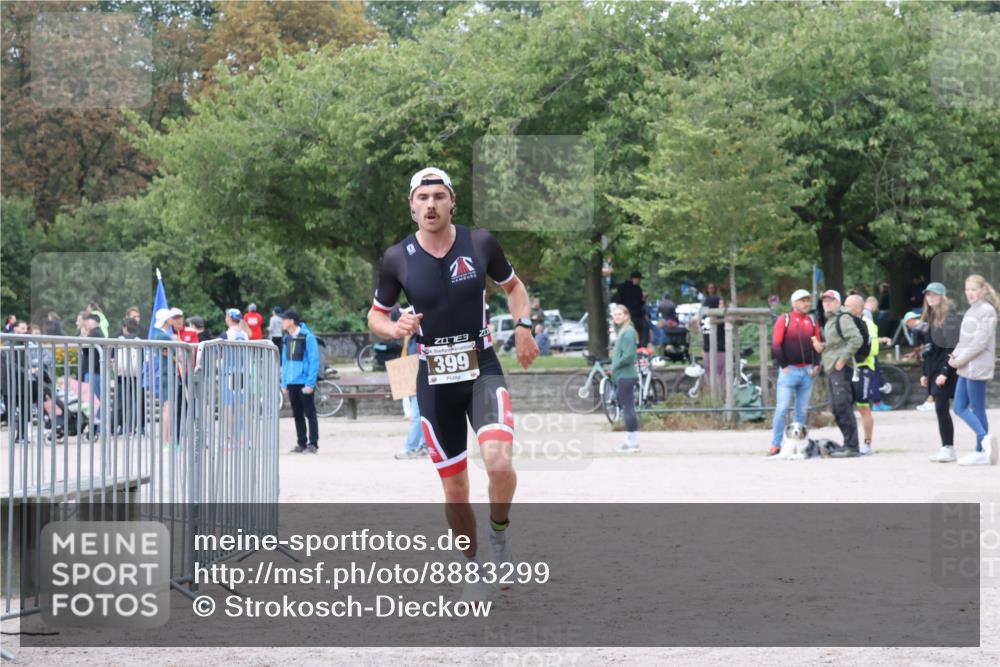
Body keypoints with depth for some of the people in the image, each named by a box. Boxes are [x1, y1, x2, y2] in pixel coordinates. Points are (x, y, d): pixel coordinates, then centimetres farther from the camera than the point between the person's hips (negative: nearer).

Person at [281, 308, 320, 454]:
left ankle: (313, 443, 2)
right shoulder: (287, 338, 11)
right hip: (292, 383, 7)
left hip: (305, 383, -7)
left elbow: (314, 361, -12)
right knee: (297, 415, 9)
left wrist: (310, 383, -17)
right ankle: (301, 443, 15)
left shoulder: (307, 337, -10)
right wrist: (284, 383, 10)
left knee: (310, 414, -1)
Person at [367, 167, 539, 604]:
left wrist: (523, 325, -3)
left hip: (483, 371, -1)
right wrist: (395, 328, -14)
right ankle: (475, 567, 28)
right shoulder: (397, 259, -3)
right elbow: (375, 317, 8)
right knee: (455, 490, 5)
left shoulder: (480, 244, -3)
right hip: (435, 381, 1)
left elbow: (513, 286, 14)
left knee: (499, 462, -25)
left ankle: (500, 531, 5)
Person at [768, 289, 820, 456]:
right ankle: (776, 444, -6)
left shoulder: (812, 322, 13)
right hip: (789, 371, -4)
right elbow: (776, 345, -5)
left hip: (807, 372, 4)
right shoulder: (784, 320, 0)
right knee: (782, 409, -9)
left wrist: (816, 365, 2)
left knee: (802, 411, 6)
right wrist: (784, 366, -10)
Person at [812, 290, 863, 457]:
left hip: (841, 369, -11)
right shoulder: (830, 320, 22)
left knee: (843, 407, -13)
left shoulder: (843, 318, -9)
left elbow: (856, 339, -20)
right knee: (837, 410, 12)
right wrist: (821, 346, 12)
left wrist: (843, 358, -19)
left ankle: (851, 446, -14)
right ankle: (849, 444, 17)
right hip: (831, 369, 11)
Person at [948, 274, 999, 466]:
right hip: (966, 368, 9)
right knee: (960, 408, 6)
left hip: (978, 368, -9)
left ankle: (982, 452, -1)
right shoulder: (972, 310, 16)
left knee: (977, 408, -5)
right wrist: (956, 353, 1)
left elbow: (980, 342, -18)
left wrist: (960, 360, -15)